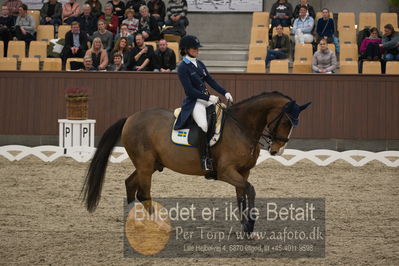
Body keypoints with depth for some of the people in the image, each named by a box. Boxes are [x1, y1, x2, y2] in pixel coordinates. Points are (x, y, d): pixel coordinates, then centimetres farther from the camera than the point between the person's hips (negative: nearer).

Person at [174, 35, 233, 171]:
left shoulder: (199, 64, 15)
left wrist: (225, 93, 4)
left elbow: (210, 81, 16)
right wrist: (208, 97, -19)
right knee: (204, 125, -31)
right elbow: (190, 90, -15)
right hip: (194, 102, -8)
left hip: (207, 99, 8)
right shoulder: (183, 68, -8)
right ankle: (204, 158, -27)